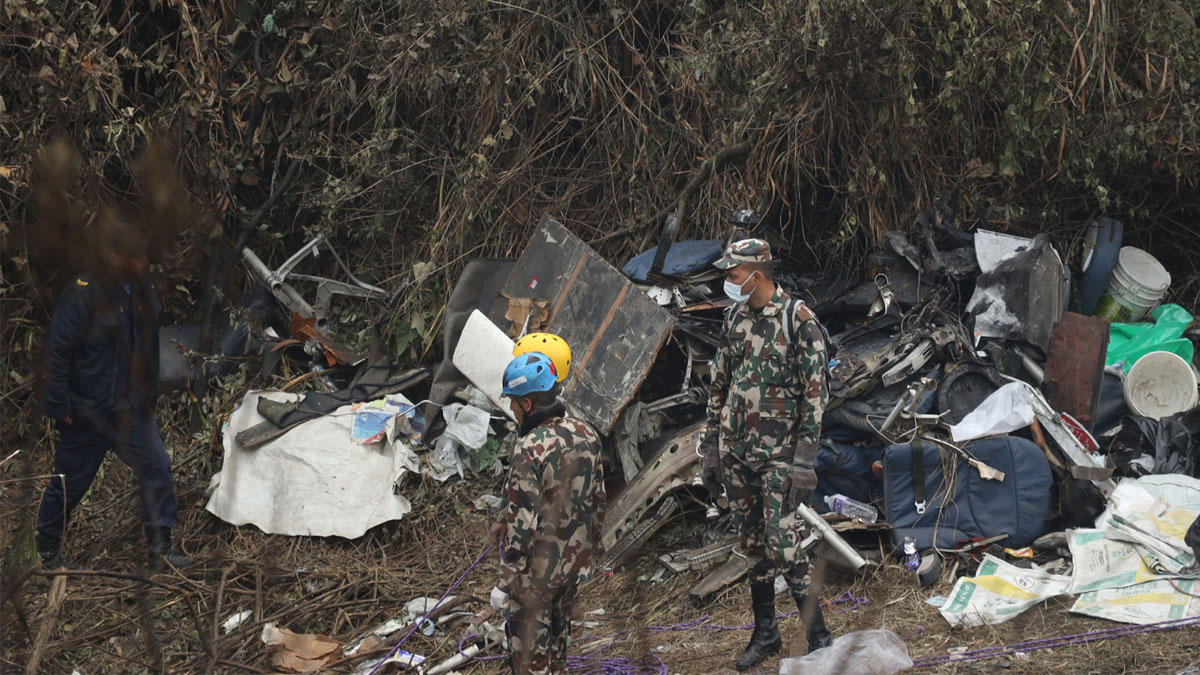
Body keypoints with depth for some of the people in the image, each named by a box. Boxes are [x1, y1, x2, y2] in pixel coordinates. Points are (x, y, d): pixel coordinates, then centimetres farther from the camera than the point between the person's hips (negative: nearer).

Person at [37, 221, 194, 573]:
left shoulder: (142, 293, 6)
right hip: (88, 410, -7)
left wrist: (150, 395, 19)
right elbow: (57, 350, -17)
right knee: (71, 481, 4)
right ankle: (47, 548, 21)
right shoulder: (83, 294, -18)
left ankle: (160, 546, 4)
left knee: (156, 465, -4)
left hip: (132, 408, 7)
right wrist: (59, 405, -17)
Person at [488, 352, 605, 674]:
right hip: (575, 563, 7)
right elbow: (596, 500, 7)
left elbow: (522, 524, -24)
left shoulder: (531, 451, -26)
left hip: (536, 571, -7)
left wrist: (505, 582, -15)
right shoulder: (587, 435, -4)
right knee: (558, 640, 23)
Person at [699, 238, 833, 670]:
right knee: (752, 543, 12)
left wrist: (805, 460, -16)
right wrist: (711, 448, 13)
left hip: (779, 453, -6)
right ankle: (765, 631, 22)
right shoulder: (735, 318, 8)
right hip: (736, 450, 6)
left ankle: (818, 635, 3)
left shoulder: (799, 320, -12)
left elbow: (816, 392, -12)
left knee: (783, 545, -10)